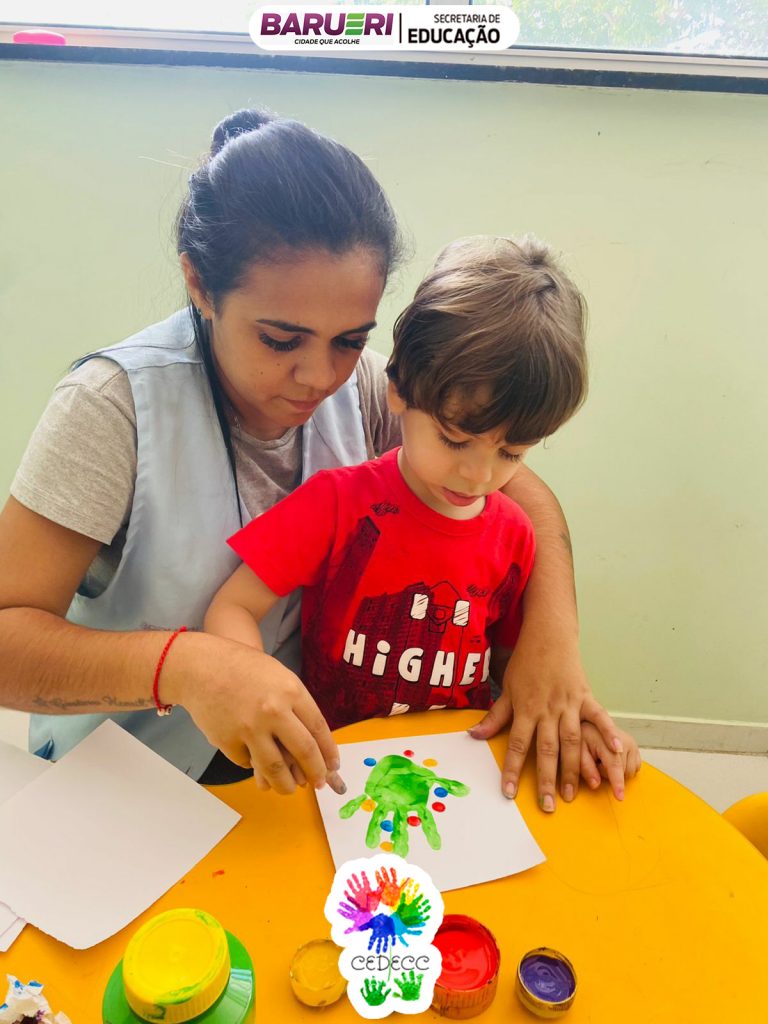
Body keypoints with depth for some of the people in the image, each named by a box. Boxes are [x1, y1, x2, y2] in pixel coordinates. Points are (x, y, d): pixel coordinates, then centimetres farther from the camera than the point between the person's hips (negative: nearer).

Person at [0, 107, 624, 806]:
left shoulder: (363, 384, -8)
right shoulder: (117, 406, -21)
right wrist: (179, 665, -40)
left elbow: (523, 491, -5)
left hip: (314, 748, 3)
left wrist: (552, 642, -21)